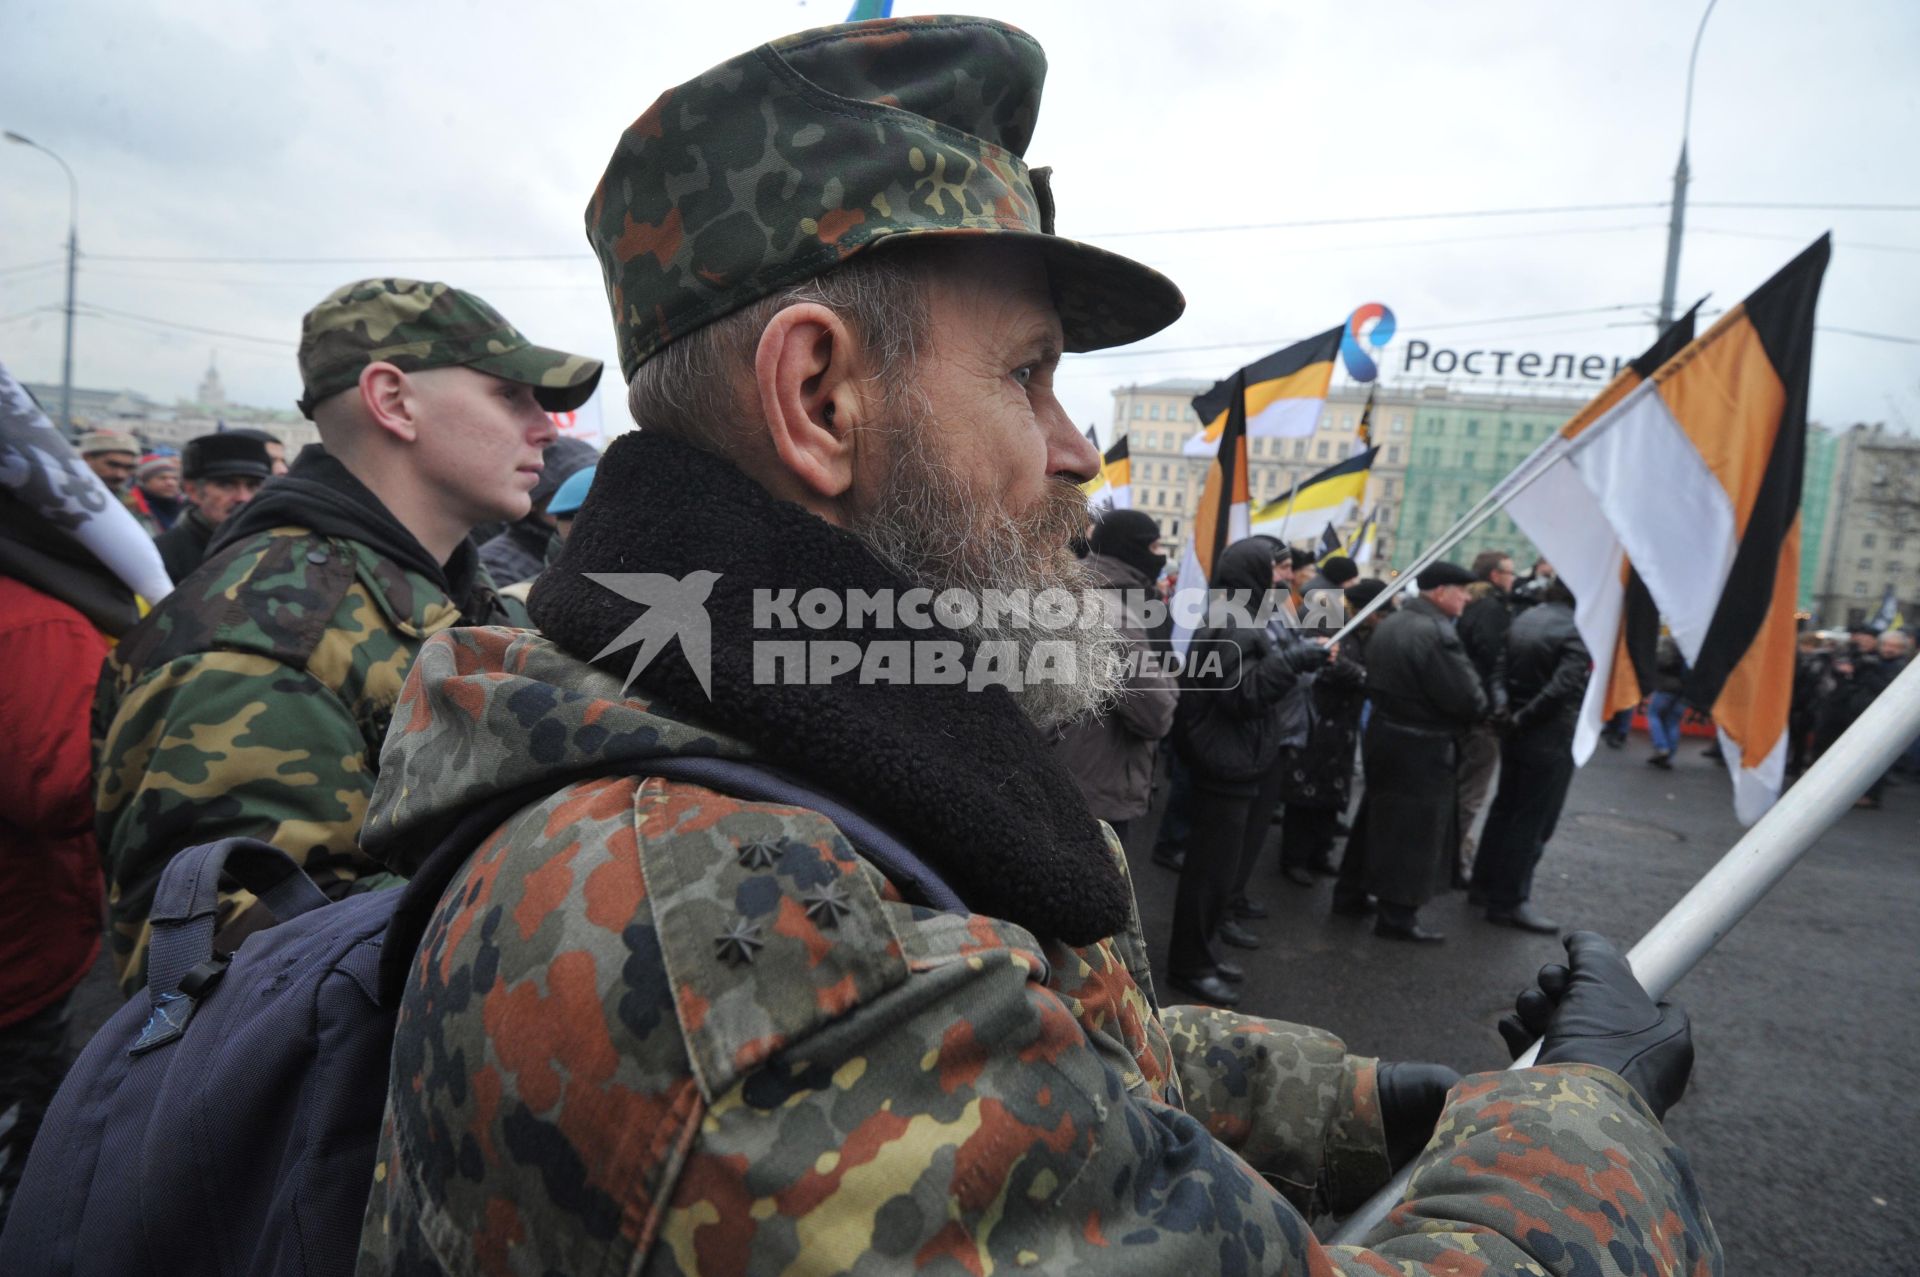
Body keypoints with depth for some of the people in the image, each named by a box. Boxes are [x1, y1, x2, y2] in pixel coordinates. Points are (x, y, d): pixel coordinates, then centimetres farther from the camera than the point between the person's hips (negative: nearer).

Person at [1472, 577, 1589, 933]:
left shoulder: (1524, 618, 4)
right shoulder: (1578, 631, -18)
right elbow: (1564, 687, -26)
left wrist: (1508, 709, 1)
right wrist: (1524, 718, -16)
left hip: (1516, 733, 7)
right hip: (1550, 739, -7)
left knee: (1504, 809, 18)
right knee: (1533, 821, 2)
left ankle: (1485, 882, 30)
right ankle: (1509, 902, 9)